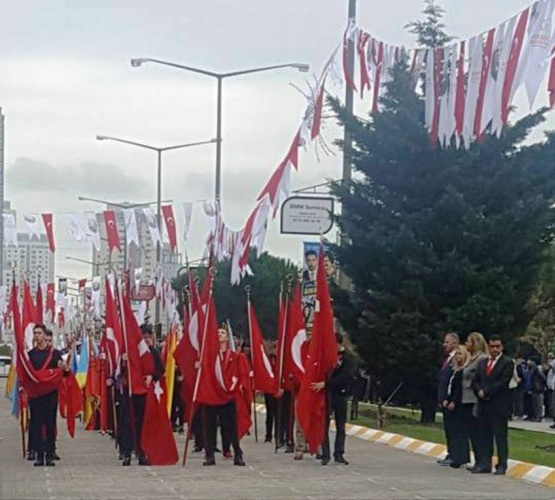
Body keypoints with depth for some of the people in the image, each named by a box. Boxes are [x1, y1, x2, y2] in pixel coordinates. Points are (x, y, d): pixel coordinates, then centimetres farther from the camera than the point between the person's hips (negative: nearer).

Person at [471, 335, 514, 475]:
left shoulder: (507, 363, -3)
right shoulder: (482, 363, 17)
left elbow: (503, 382, -13)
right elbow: (475, 381, 13)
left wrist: (486, 392, -13)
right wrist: (479, 391, -7)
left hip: (499, 406, -6)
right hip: (484, 405, 6)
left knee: (500, 436, -2)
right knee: (485, 436, 7)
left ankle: (501, 465, 2)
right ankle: (485, 464, 10)